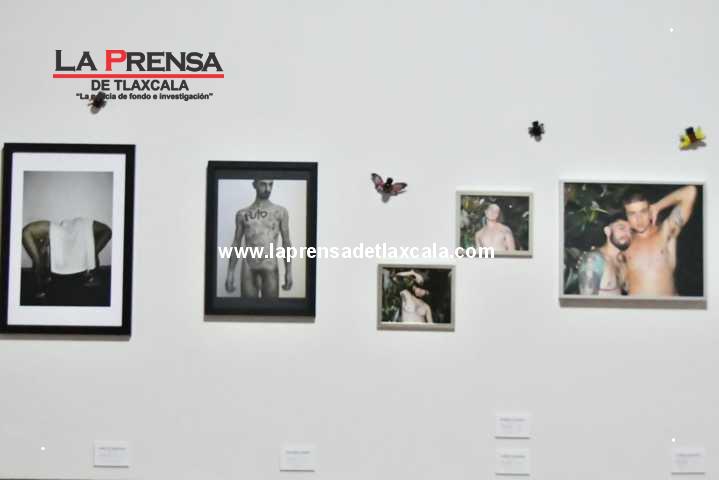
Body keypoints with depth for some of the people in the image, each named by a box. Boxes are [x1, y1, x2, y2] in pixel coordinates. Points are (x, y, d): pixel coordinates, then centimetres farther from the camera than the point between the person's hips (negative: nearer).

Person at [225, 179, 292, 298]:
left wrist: (288, 270, -4)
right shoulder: (242, 214, 10)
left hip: (270, 267, -1)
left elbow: (286, 242, 4)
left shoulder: (280, 212, 5)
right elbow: (236, 244, 12)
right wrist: (230, 272, 6)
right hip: (248, 267, 1)